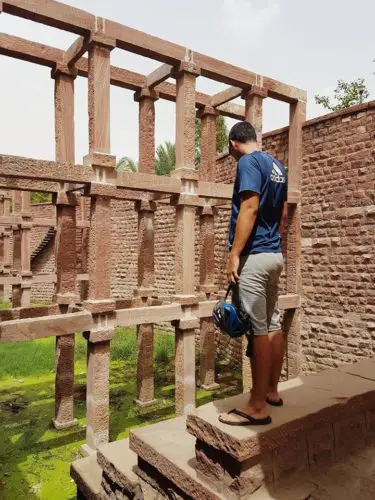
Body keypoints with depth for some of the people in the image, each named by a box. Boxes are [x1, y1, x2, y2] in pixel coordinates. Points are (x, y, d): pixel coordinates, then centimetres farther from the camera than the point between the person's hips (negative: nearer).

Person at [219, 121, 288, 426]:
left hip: (254, 255, -9)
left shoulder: (248, 162, -9)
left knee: (259, 330, -6)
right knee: (273, 325, 14)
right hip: (275, 255, 9)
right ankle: (272, 390, 26)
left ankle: (258, 407, 2)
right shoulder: (277, 165, 17)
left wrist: (234, 255, -20)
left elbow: (250, 208, -20)